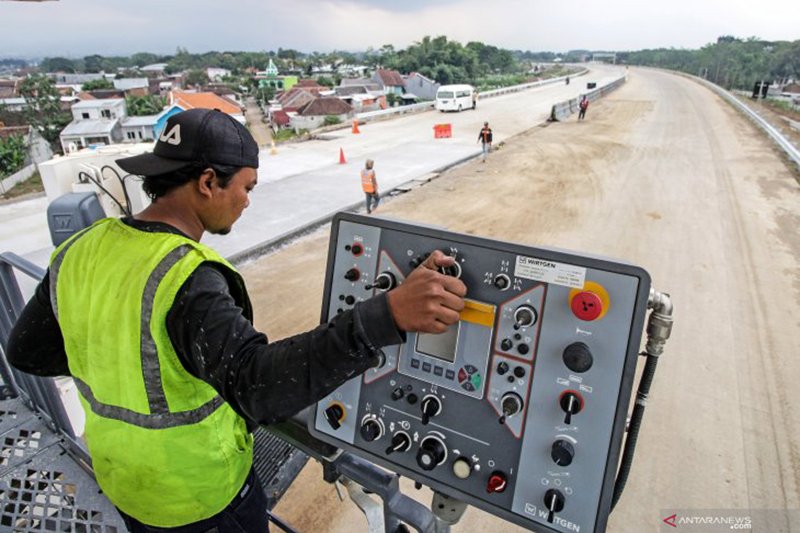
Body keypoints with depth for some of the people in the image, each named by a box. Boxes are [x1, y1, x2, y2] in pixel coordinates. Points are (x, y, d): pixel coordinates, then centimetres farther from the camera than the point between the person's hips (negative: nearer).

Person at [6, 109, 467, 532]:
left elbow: (28, 351, 1)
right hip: (202, 495, -5)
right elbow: (258, 387, -49)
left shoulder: (80, 252, -11)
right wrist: (387, 316, -58)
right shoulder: (186, 279, -35)